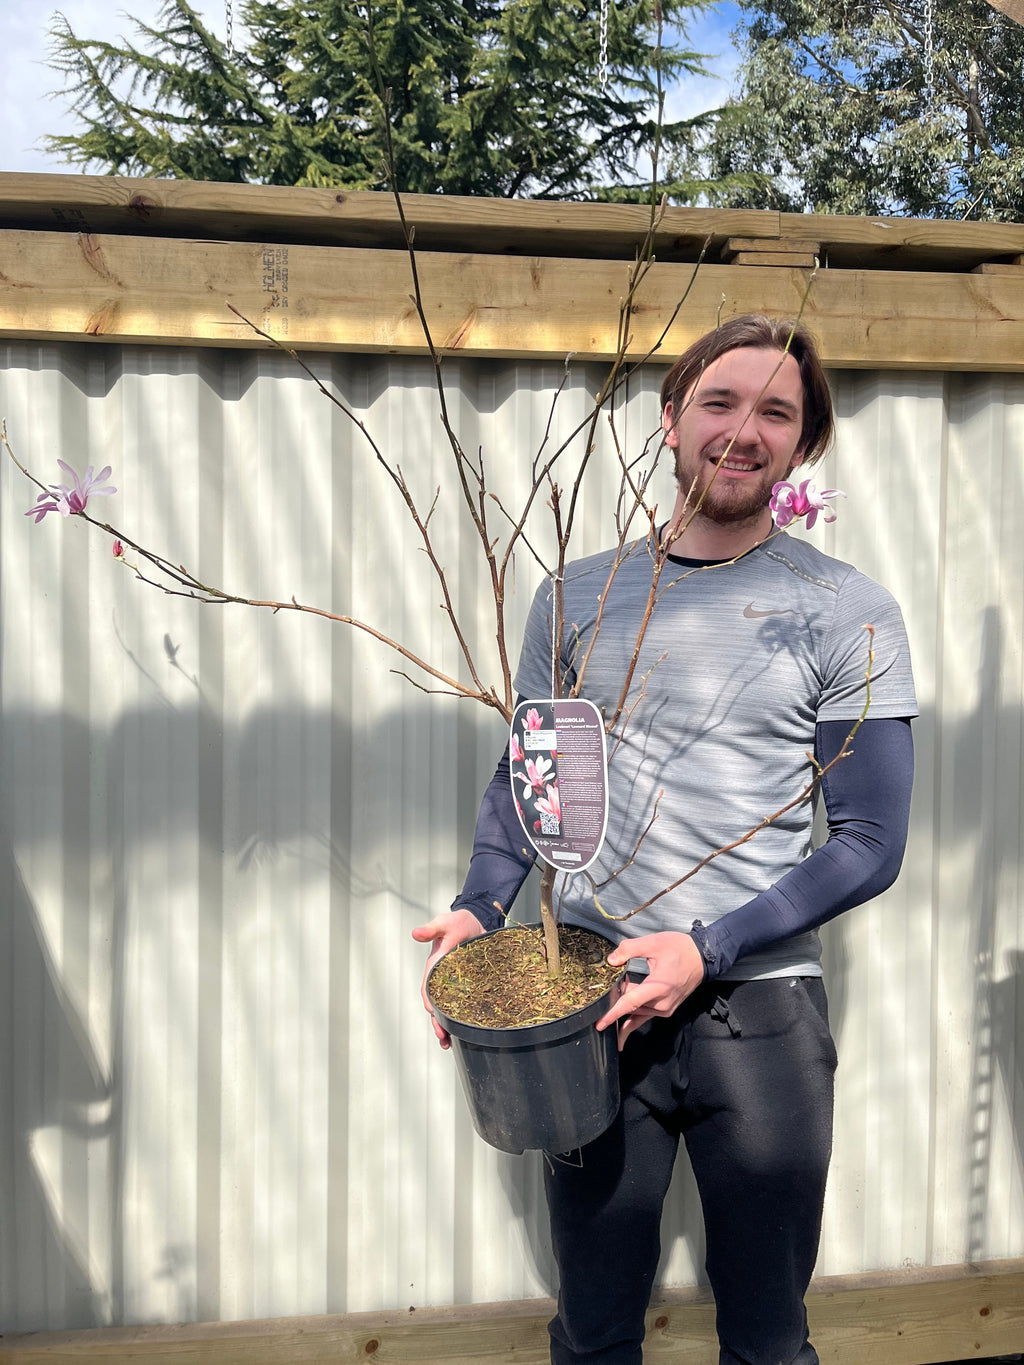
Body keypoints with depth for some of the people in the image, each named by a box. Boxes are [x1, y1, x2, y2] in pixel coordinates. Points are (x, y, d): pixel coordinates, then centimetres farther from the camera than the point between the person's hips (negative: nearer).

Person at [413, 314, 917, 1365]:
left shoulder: (848, 616, -3)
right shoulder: (577, 596, 5)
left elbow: (869, 843, -5)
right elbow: (523, 776, 12)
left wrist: (708, 949, -16)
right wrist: (477, 909, -5)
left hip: (760, 1011, -1)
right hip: (589, 1003, 2)